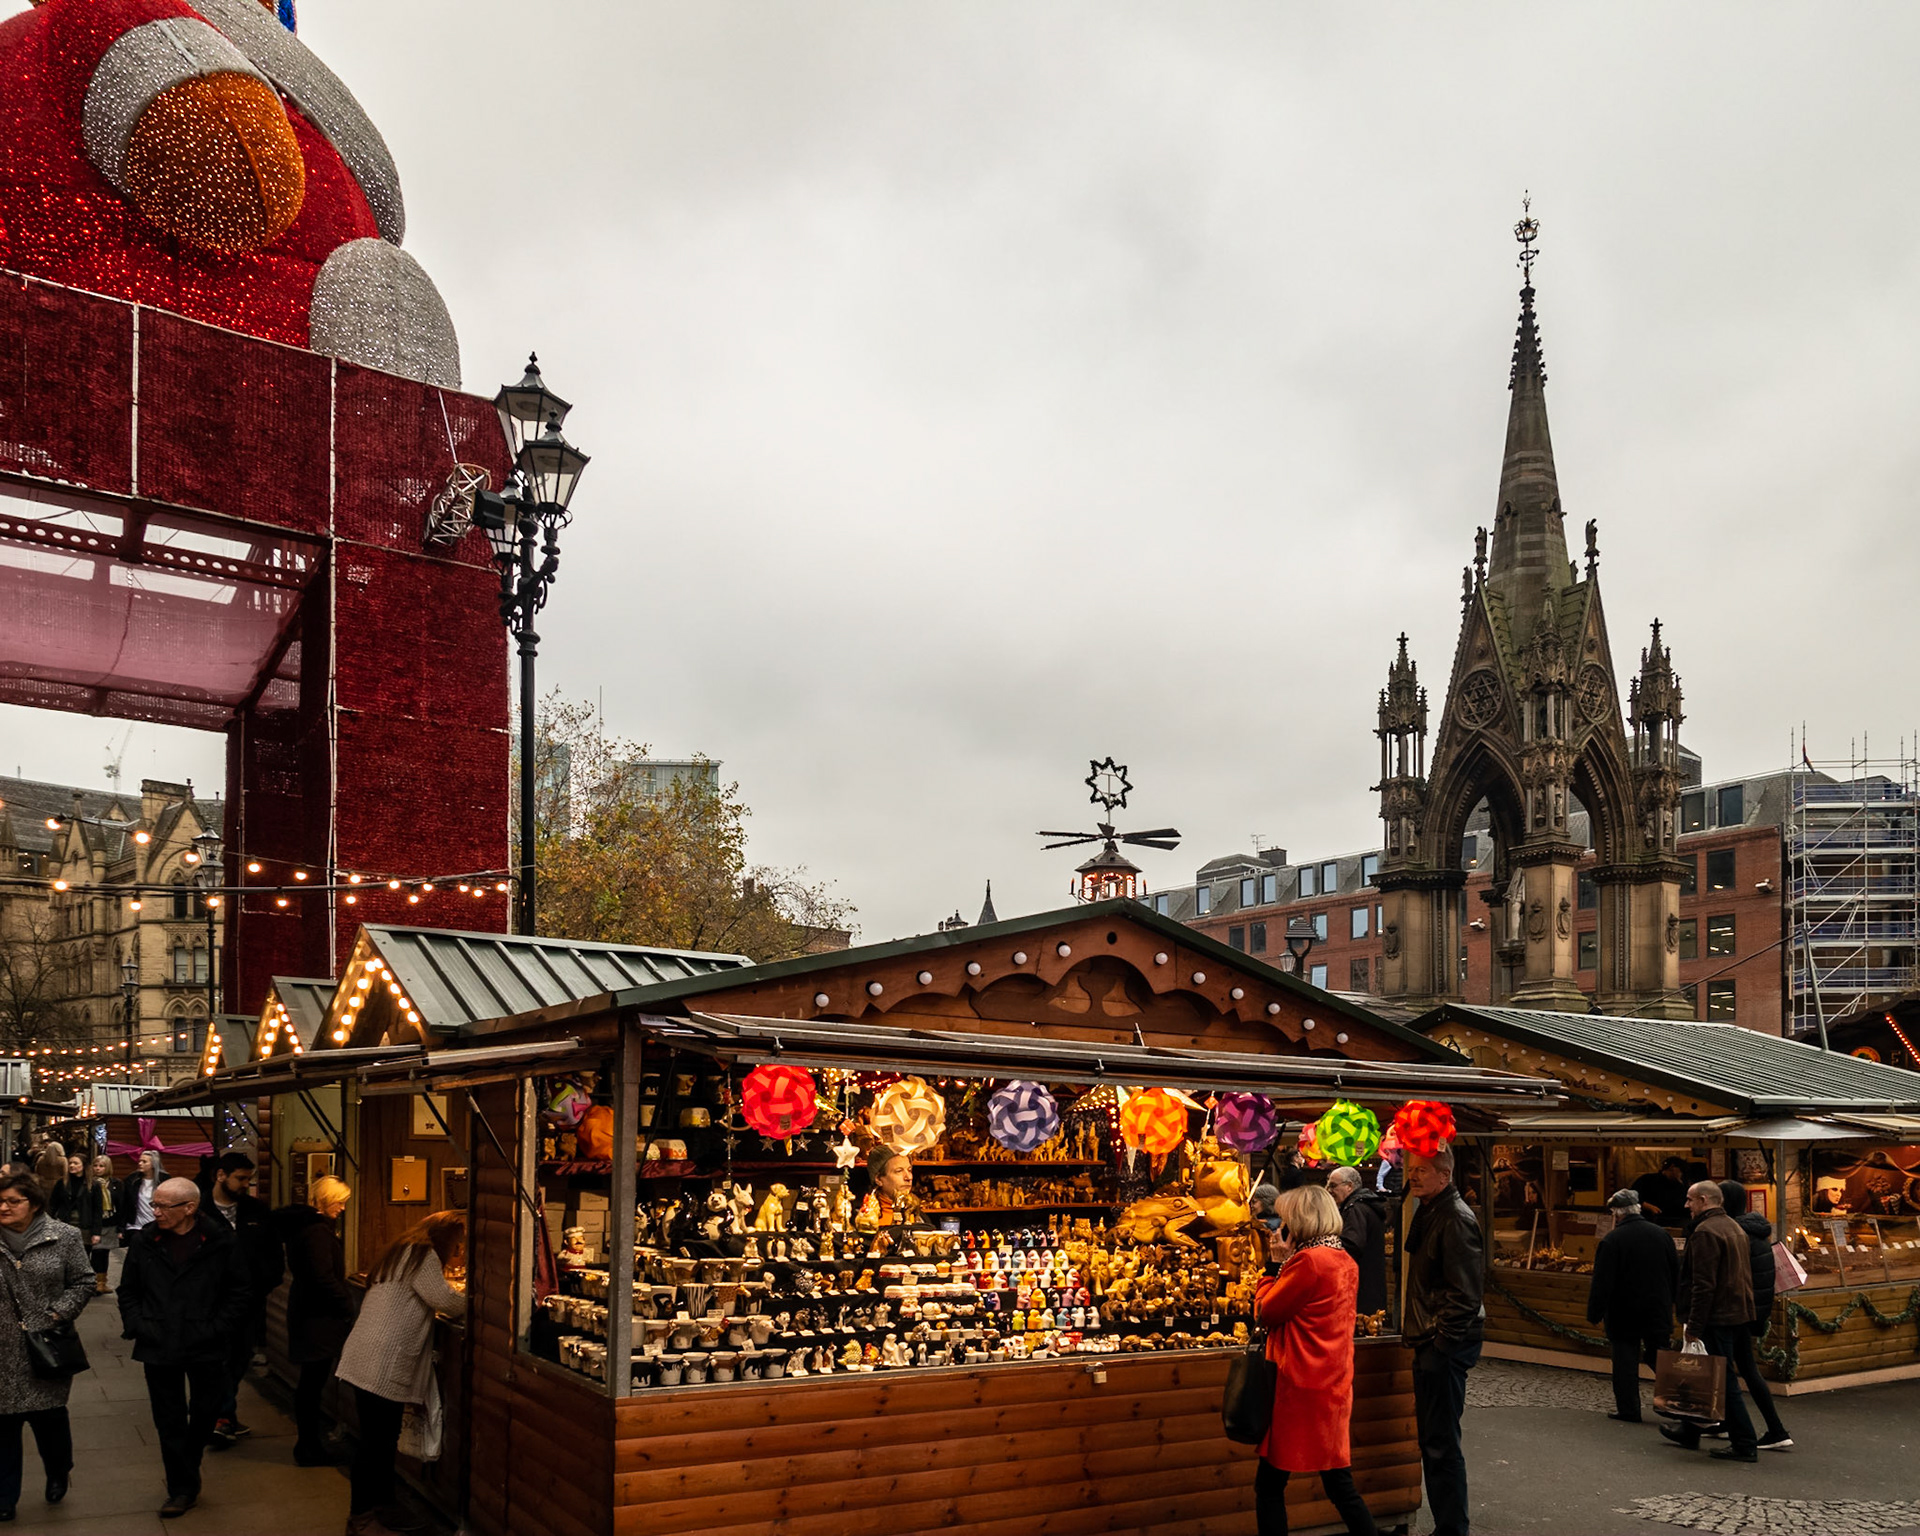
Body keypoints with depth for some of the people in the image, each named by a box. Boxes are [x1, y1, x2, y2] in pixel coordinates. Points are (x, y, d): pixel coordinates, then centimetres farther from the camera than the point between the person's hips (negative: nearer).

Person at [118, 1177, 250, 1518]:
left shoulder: (221, 1240, -8)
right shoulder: (144, 1240, -1)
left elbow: (238, 1292, -2)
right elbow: (128, 1291, 10)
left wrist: (217, 1329, -10)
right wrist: (136, 1326, -2)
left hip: (206, 1349, -1)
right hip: (159, 1349, 1)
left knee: (204, 1415, 12)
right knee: (169, 1422, 7)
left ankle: (184, 1482, 35)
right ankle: (183, 1487, 19)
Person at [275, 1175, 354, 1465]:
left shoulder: (305, 1225, 11)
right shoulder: (317, 1231, -20)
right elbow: (324, 1279, -24)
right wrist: (347, 1305, -13)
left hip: (306, 1311, 10)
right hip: (318, 1318, -10)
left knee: (310, 1382, 16)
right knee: (313, 1381, -2)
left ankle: (308, 1444, 25)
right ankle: (309, 1448, 6)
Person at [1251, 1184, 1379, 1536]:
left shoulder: (1308, 1260, -17)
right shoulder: (1346, 1262, 9)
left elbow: (1265, 1312, -10)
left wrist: (1276, 1261, -2)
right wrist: (1286, 1260, 9)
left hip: (1300, 1386, -9)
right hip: (1335, 1385, 9)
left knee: (1269, 1485, 2)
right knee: (1339, 1484, 14)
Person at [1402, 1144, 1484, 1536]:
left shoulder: (1455, 1219, -17)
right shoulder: (1427, 1213, 15)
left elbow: (1464, 1293, -21)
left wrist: (1438, 1338, -19)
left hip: (1446, 1345, -11)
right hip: (1430, 1342, 11)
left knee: (1441, 1444, -5)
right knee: (1433, 1441, 16)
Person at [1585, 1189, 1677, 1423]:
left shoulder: (1612, 1241, -16)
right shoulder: (1662, 1235, 2)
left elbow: (1602, 1283, -16)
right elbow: (1676, 1274, 12)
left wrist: (1594, 1313, -7)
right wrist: (1669, 1303, 24)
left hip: (1624, 1314, -4)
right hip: (1658, 1311, 5)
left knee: (1625, 1362, 4)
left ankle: (1628, 1410, 8)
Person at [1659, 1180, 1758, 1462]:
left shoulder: (1705, 1232, -17)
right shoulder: (1734, 1227, 14)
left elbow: (1703, 1284, -21)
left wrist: (1694, 1325, -18)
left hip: (1717, 1318, -10)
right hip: (1739, 1313, 10)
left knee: (1725, 1381, -3)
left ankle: (1744, 1445, 1)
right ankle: (1690, 1431, 28)